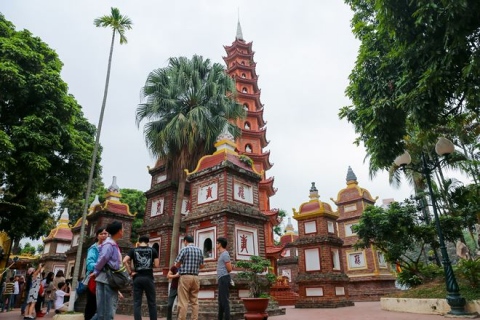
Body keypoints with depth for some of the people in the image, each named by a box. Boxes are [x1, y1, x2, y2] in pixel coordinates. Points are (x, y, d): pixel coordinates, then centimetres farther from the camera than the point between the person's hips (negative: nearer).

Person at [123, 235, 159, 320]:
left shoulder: (133, 250, 6)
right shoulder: (153, 250, 4)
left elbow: (125, 261, -9)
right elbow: (157, 265, -2)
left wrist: (130, 272, -2)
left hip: (137, 278, 1)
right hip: (148, 278, 0)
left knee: (137, 303, 5)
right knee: (152, 303, 8)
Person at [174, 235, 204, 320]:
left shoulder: (184, 249, -5)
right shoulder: (200, 250, 10)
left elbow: (177, 265, -3)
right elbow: (202, 266, 15)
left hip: (185, 277, -5)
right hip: (196, 277, 5)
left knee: (183, 302, -3)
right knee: (195, 301, 8)